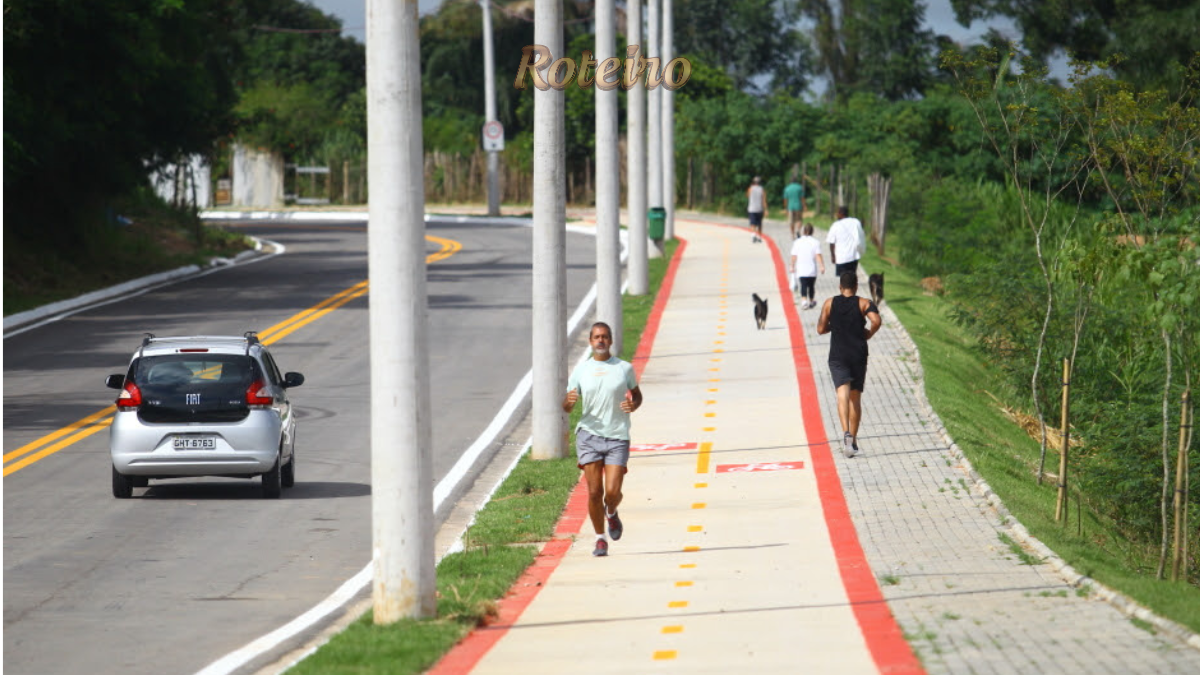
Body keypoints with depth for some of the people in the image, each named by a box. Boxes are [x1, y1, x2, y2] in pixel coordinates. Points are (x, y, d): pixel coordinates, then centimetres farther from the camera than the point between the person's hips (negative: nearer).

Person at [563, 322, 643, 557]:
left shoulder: (624, 369, 5)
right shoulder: (581, 370, 7)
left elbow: (637, 395, 18)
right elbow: (567, 408, 9)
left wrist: (633, 405, -6)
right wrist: (569, 401, -15)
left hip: (617, 437, -1)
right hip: (589, 434, 1)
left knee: (612, 491, -9)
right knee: (594, 492, -6)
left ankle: (611, 513, 27)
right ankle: (600, 538, 11)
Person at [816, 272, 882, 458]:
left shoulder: (830, 303, 4)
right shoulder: (864, 303, 1)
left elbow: (821, 329, 3)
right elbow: (876, 321, -16)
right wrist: (869, 333, 4)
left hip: (837, 356, 0)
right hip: (858, 355, 0)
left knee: (843, 394, -13)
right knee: (855, 397, 11)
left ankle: (846, 432, -35)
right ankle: (853, 441, 14)